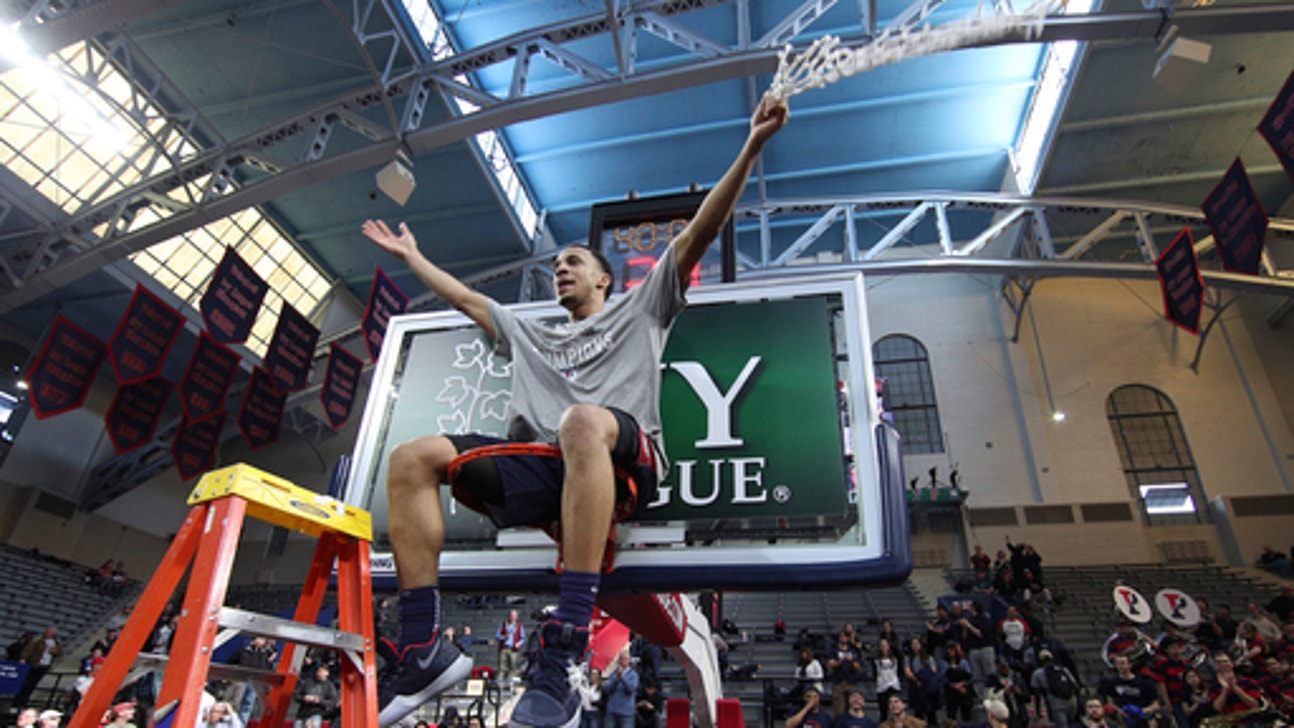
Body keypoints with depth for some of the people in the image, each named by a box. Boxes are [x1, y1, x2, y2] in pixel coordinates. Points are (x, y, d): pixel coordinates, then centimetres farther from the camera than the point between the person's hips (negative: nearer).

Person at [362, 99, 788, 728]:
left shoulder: (638, 310, 24)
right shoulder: (528, 335, 37)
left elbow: (696, 236, 15)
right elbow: (464, 298, 46)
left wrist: (750, 148, 9)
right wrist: (409, 255, 55)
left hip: (623, 459, -5)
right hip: (540, 469, 5)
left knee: (584, 421, -40)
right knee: (412, 458, -12)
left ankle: (562, 661, -45)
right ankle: (421, 654, -21)